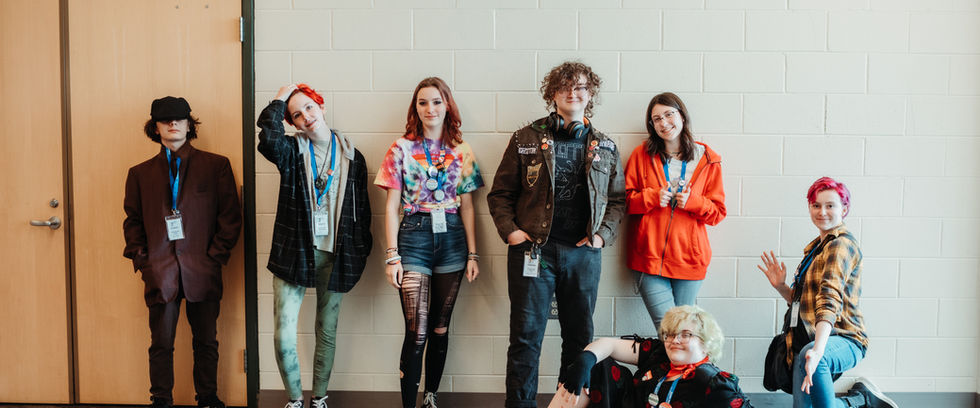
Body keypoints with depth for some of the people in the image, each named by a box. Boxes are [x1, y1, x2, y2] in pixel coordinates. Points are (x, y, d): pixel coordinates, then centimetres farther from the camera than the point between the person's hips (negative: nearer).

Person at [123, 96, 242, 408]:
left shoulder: (216, 166, 5)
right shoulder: (140, 173, 12)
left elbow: (231, 216, 3)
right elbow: (132, 221, 14)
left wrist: (215, 256, -4)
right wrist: (142, 261, 2)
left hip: (202, 271, -1)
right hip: (161, 273, 1)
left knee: (206, 342, 7)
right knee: (161, 344, 4)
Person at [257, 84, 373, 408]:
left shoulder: (352, 157, 6)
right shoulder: (291, 151, 1)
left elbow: (361, 208, 9)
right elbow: (269, 140, -24)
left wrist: (361, 253, 6)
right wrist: (279, 100, -12)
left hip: (335, 257, 1)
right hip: (293, 255, -1)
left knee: (327, 333, 12)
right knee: (283, 338, -5)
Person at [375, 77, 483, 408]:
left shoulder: (462, 153, 8)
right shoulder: (402, 149, 1)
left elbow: (467, 207, 9)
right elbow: (392, 206, 0)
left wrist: (472, 254, 4)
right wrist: (392, 255, -6)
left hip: (451, 238, 3)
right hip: (414, 235, -2)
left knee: (440, 327, 10)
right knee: (417, 333, -8)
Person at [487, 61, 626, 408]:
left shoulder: (605, 148, 11)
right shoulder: (526, 139, 4)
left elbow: (617, 199, 14)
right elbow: (500, 192, 5)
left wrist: (603, 234, 0)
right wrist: (509, 231, -7)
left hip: (583, 252, 3)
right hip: (533, 249, -2)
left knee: (580, 337, 10)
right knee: (526, 336, 1)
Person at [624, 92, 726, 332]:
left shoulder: (707, 159, 6)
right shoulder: (641, 155, 5)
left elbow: (718, 212, 7)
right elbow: (625, 200, 6)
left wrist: (692, 202, -12)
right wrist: (652, 197, -12)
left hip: (689, 258, 1)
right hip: (649, 256, -1)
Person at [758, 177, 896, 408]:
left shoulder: (842, 244, -10)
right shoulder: (815, 247, 18)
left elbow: (830, 300, -26)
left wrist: (817, 350, -38)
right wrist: (780, 286, 4)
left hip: (842, 340, -9)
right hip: (805, 343, 9)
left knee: (808, 353, -41)